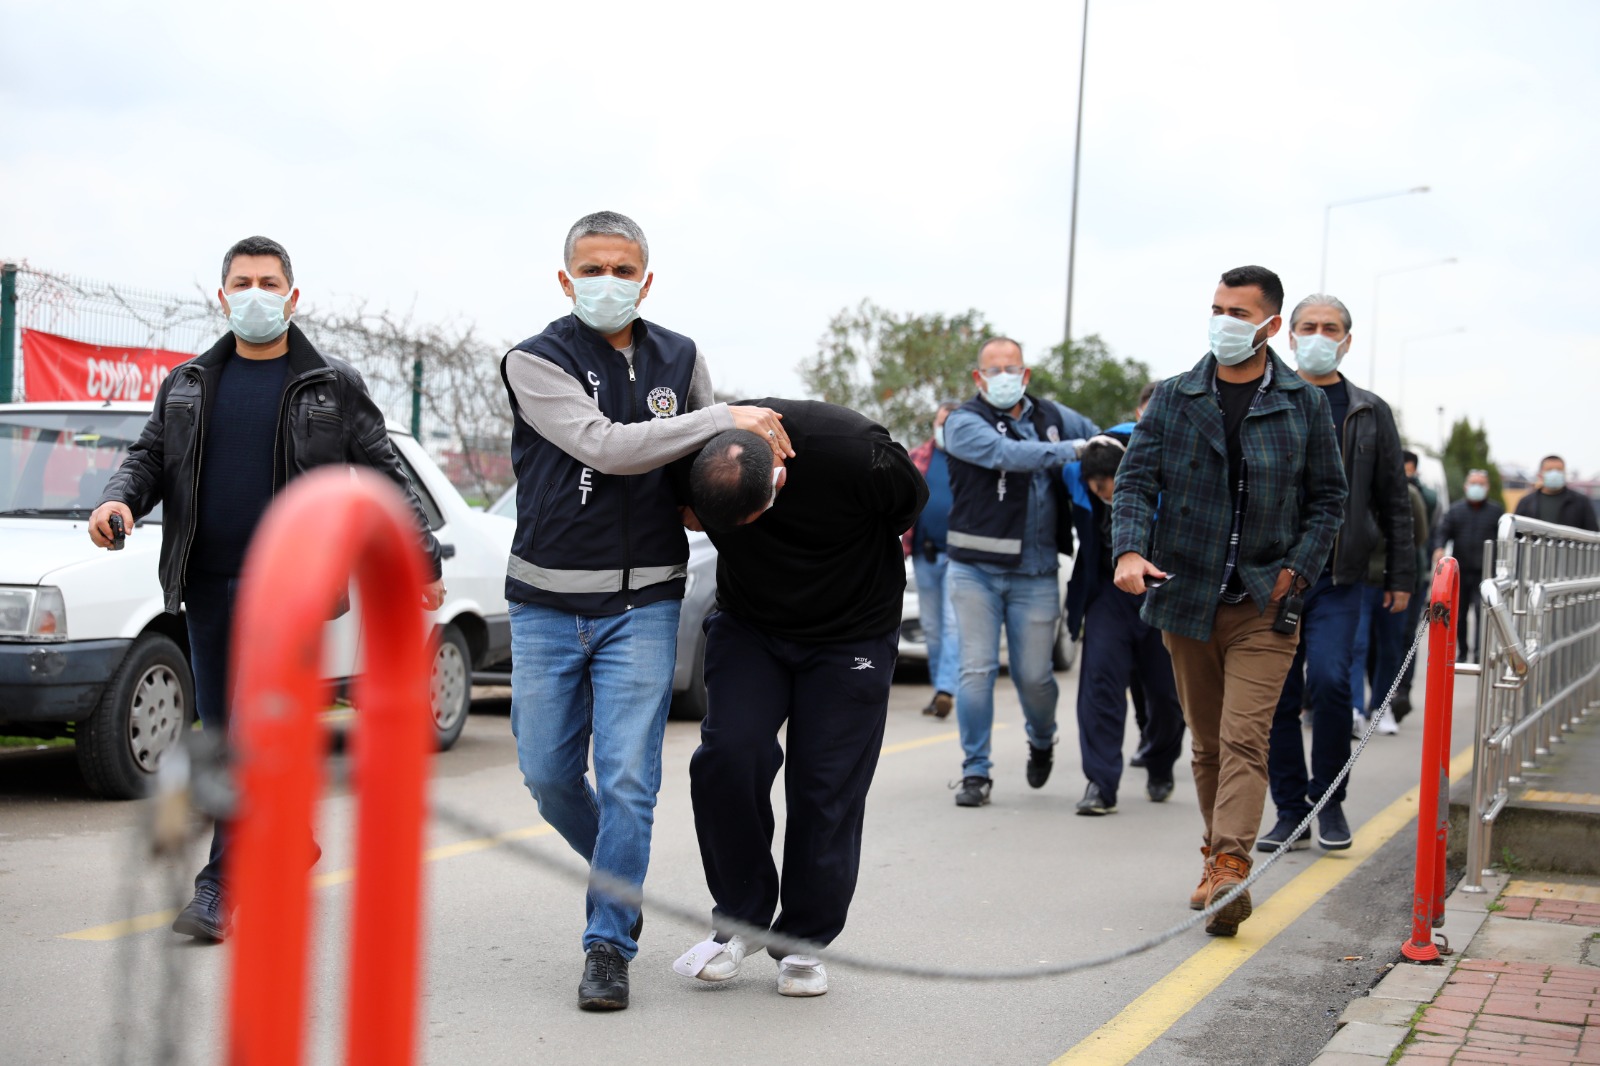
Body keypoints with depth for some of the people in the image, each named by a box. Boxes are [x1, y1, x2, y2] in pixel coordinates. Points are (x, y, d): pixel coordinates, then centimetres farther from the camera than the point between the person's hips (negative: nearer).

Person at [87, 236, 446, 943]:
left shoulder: (333, 387, 4)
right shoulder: (187, 385, 14)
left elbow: (384, 476, 5)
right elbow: (148, 456, 14)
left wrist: (423, 559, 1)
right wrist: (118, 500, -8)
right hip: (206, 583, 5)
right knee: (222, 732, 9)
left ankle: (223, 888, -9)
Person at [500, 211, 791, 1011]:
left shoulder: (680, 359, 7)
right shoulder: (535, 362, -7)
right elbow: (604, 446, -21)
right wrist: (725, 420, -21)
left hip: (642, 601, 1)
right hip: (547, 602, -1)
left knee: (626, 778, -5)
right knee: (548, 774, 8)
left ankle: (609, 944, 6)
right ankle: (616, 875, 36)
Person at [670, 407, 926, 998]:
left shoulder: (855, 454, -32)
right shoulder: (696, 458, -23)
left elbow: (912, 498, -6)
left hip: (849, 636, -2)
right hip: (747, 625, 2)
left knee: (826, 786, -6)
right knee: (728, 755, -17)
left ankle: (805, 941, 12)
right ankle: (739, 916, 2)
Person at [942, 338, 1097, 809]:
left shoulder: (1053, 417, 9)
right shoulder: (964, 423, -4)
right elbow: (1005, 453, -22)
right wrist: (1071, 450, -27)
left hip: (1035, 574, 2)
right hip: (975, 570, -2)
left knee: (1034, 675, 5)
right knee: (977, 669, -2)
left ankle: (1041, 740, 36)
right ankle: (976, 771, 8)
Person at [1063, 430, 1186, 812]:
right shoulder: (1076, 474, -15)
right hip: (1109, 590, 1)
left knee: (1166, 691, 6)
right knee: (1100, 676, -17)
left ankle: (1160, 770, 35)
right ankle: (1101, 784, -14)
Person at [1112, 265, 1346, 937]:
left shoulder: (1304, 405, 3)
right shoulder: (1173, 399, 5)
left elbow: (1328, 497, 8)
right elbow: (1136, 480, 0)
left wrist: (1297, 569, -5)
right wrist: (1130, 549, -18)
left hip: (1263, 604, -2)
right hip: (1186, 596, 2)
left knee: (1243, 740, -14)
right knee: (1206, 743, 12)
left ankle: (1230, 870, -20)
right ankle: (1217, 859, 23)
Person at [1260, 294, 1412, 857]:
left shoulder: (1370, 414, 11)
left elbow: (1394, 502, 13)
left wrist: (1400, 577, 8)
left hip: (1340, 577, -1)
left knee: (1328, 678, -16)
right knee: (1279, 694, 2)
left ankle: (1329, 799, 4)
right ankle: (1290, 811, 14)